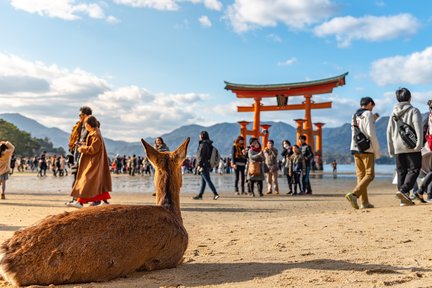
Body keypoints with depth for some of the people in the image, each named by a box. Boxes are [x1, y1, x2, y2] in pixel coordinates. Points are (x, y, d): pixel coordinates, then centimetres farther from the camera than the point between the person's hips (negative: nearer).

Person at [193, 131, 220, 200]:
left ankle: (215, 194, -13)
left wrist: (199, 165, -17)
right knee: (203, 181, 13)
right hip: (208, 165, 9)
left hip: (204, 165, -9)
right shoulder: (209, 145, 13)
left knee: (208, 180, -9)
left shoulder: (203, 144, -14)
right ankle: (200, 195, 20)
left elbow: (201, 155, -18)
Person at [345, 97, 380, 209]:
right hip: (367, 149, -7)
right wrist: (377, 151, -6)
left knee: (361, 175, 8)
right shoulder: (368, 114, -4)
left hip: (355, 149, 7)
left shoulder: (355, 116, 17)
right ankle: (354, 194, -22)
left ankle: (365, 202, 8)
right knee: (369, 175, -5)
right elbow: (371, 133, -11)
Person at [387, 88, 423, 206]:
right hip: (411, 147, -5)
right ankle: (403, 190, -21)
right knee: (414, 170, -1)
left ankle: (404, 199, 6)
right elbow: (418, 128, -13)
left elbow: (389, 132, 12)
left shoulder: (394, 113, 13)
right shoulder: (413, 111, -2)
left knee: (401, 172, 7)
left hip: (398, 148, 5)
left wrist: (391, 150, 15)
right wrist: (419, 144, -14)